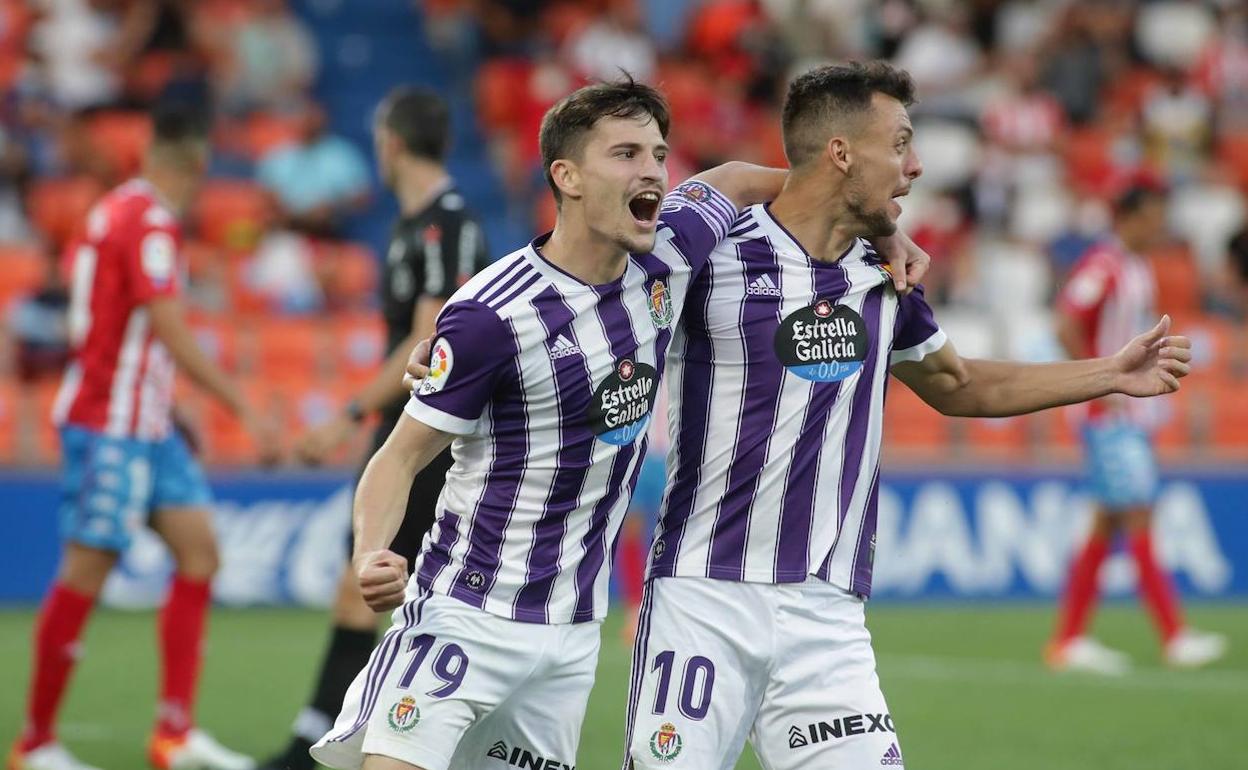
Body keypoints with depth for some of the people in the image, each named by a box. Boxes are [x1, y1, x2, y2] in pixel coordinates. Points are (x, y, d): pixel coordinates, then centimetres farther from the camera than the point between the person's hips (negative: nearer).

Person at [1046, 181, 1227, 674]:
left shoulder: (1139, 270, 16)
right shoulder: (1101, 265, -13)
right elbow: (1067, 328, -20)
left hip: (1133, 417, 9)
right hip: (1109, 420, -9)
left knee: (1107, 526, 8)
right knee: (1138, 520, -10)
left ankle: (1068, 640, 12)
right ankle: (1175, 638, -13)